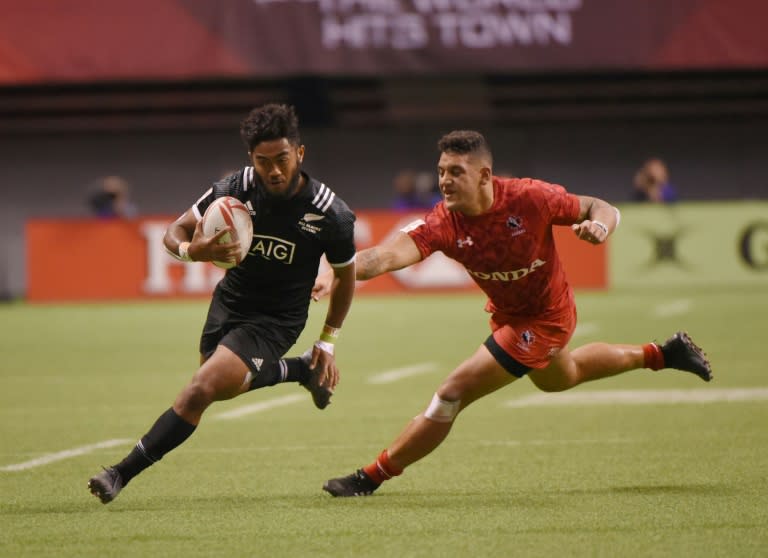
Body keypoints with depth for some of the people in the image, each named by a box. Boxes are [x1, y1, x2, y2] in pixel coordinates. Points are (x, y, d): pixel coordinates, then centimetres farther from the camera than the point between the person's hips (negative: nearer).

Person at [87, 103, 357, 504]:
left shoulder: (330, 214, -21)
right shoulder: (235, 190, -19)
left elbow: (345, 275, -1)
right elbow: (175, 232, -8)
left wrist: (328, 342, 2)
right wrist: (191, 250, -33)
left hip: (275, 322, -5)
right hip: (229, 301, 5)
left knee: (201, 389, -20)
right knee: (223, 387, 28)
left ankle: (122, 474, -14)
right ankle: (302, 370, 51)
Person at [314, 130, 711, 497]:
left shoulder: (528, 198, -30)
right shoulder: (444, 223, -24)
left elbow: (602, 208, -16)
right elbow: (388, 255, -40)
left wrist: (598, 227, -41)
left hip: (543, 318, -6)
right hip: (506, 314, 6)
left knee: (453, 394, -13)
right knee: (558, 379, 35)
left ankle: (371, 477, 1)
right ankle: (660, 355, 55)